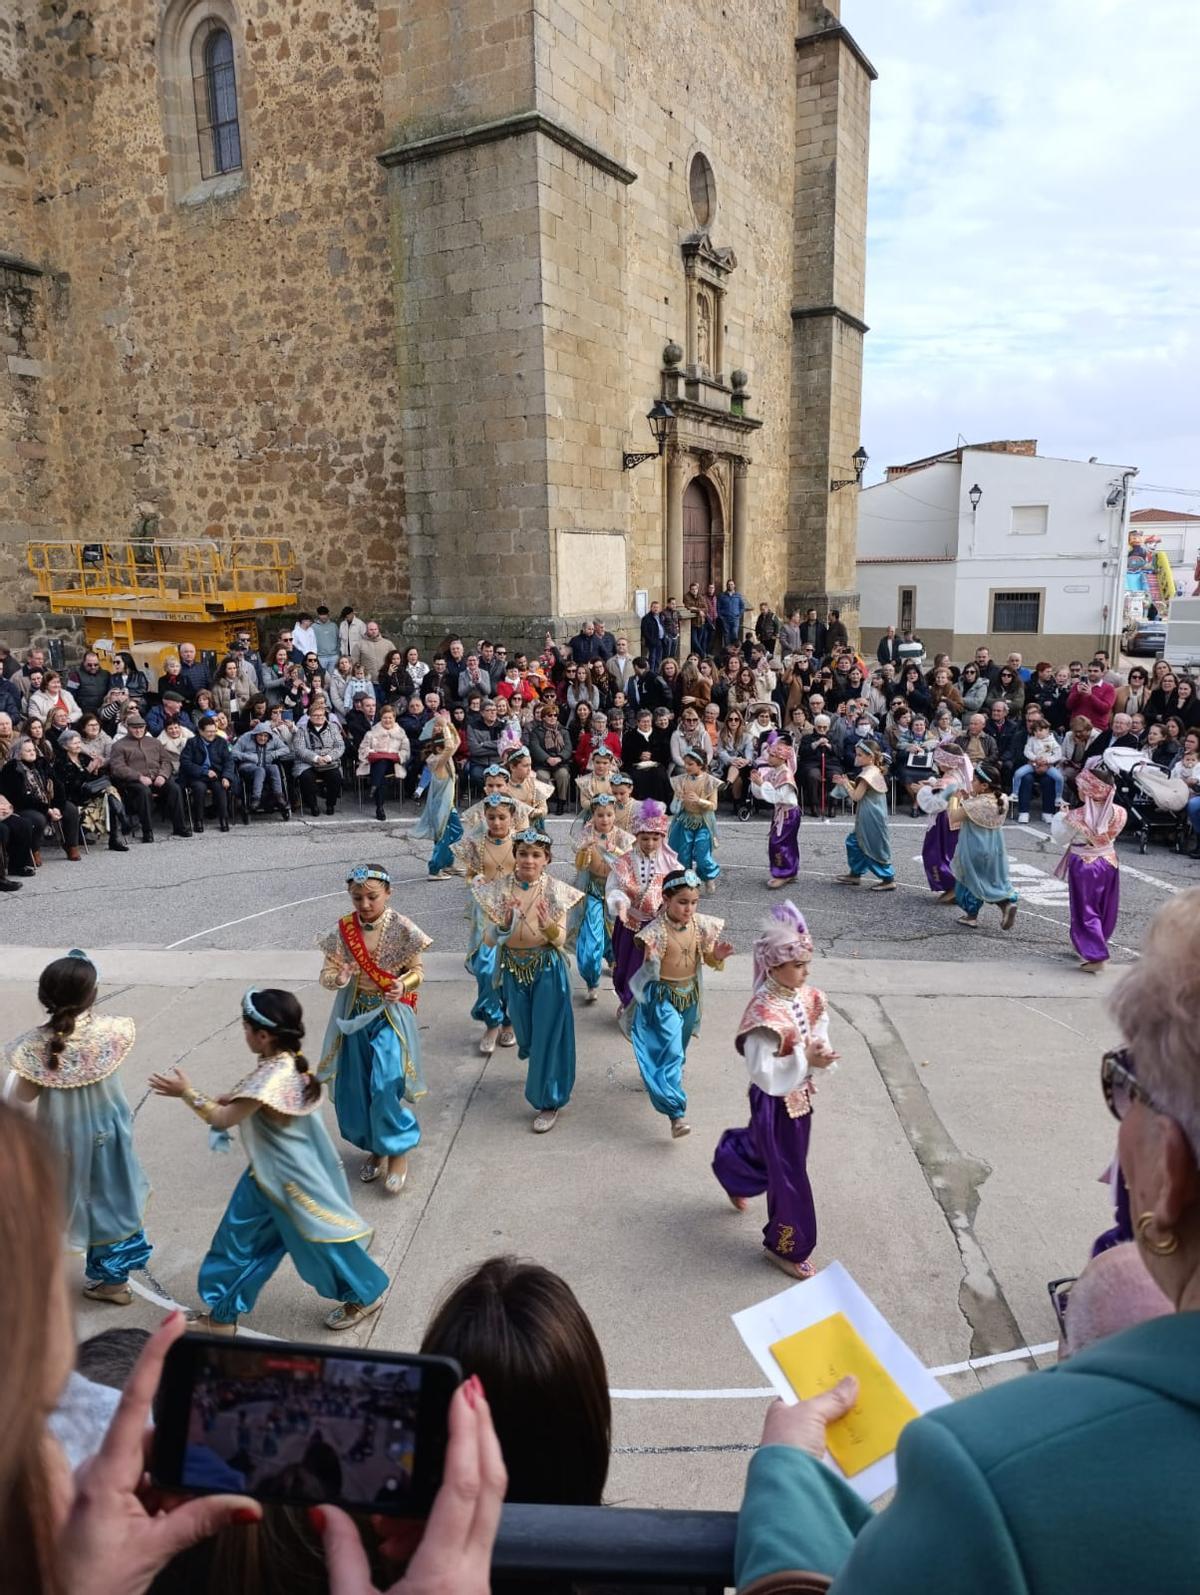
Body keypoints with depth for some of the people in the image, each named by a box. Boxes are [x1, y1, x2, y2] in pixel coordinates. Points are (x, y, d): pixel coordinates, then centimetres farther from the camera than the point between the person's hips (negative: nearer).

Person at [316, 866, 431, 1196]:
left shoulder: (401, 929, -12)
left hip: (390, 1015, -4)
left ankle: (397, 1151, 13)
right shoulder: (343, 930, -5)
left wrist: (403, 985, -24)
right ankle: (374, 1147, 34)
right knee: (354, 1089, 10)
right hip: (354, 1016, 4)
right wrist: (338, 978, -27)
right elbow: (326, 973, -4)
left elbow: (417, 971, -3)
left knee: (386, 1086, -11)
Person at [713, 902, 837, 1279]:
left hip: (799, 1095, 8)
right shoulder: (764, 1014, -31)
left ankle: (730, 1167, 61)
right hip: (775, 1102, -8)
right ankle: (786, 1247, 29)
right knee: (788, 1173, 7)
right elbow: (764, 1075, -30)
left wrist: (820, 1054, -17)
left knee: (765, 1150, 29)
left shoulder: (809, 998, -7)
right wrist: (806, 1060, -32)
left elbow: (819, 1039, 4)